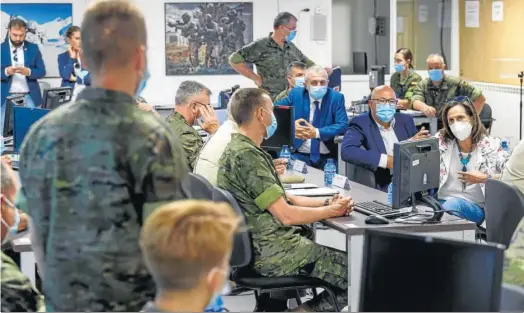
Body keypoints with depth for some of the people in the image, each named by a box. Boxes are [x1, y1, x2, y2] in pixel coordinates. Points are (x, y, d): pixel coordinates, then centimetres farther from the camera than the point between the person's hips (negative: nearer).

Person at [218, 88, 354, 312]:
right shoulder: (247, 155, -18)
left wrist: (326, 203, 5)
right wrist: (332, 211, -5)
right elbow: (286, 215, -19)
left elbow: (281, 200, 16)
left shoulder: (240, 149, 15)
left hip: (264, 244, 10)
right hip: (272, 251, -10)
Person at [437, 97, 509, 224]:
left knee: (453, 204, -37)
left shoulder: (490, 146, 1)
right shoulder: (441, 142, 6)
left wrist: (484, 179, -13)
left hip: (474, 207, -1)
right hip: (439, 200, 1)